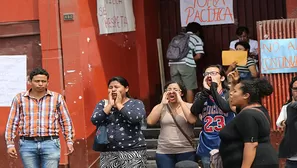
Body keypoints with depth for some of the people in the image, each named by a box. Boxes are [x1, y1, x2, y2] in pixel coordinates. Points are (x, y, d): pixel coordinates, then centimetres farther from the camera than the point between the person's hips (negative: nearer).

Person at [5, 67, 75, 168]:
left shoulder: (57, 98, 5)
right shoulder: (20, 98, 6)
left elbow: (66, 121, 8)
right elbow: (12, 123, 7)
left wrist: (69, 141, -1)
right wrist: (10, 144, 1)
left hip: (50, 144, -1)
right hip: (28, 145, 1)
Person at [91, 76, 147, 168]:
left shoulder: (136, 103, 2)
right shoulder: (103, 104, 10)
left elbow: (135, 118, -17)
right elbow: (95, 120, -5)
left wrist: (119, 104, -8)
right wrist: (110, 104, -6)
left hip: (133, 151, -2)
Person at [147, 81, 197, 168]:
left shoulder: (189, 106, 2)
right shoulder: (160, 107, 8)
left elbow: (192, 120, -17)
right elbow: (150, 121, -7)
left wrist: (180, 101, -13)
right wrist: (162, 104, -8)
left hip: (186, 152, -2)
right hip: (164, 153, 2)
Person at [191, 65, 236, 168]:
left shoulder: (228, 94, 0)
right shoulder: (200, 95, 9)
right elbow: (194, 112, -10)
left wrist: (213, 87, -14)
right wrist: (206, 90, -12)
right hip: (207, 148, 3)